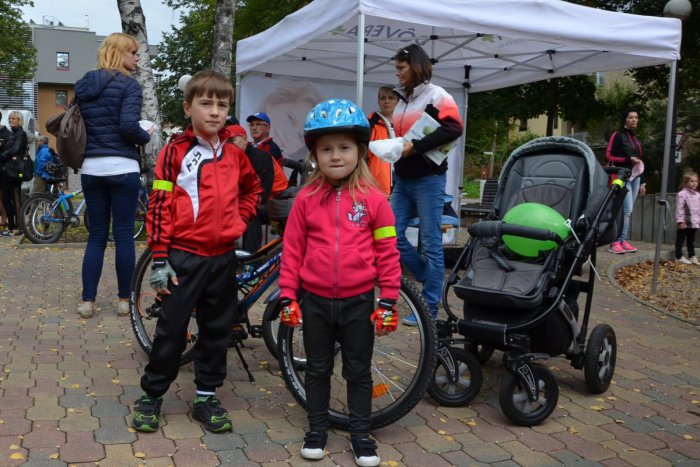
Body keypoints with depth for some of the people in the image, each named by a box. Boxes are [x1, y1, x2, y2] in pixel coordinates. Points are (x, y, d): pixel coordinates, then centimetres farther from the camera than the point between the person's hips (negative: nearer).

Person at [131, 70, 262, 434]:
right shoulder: (175, 152, -5)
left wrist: (239, 219, 9)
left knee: (217, 330, 11)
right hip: (184, 256, -4)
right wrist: (159, 259, -11)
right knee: (171, 330, 4)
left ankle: (206, 397, 25)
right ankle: (151, 395, 22)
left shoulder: (234, 155, 7)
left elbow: (252, 189, 26)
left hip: (223, 257, 5)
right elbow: (159, 205, -7)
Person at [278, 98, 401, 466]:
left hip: (359, 301, -1)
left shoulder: (373, 200, -7)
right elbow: (292, 250, 0)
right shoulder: (306, 199, -4)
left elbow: (388, 253, -4)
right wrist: (287, 297, -2)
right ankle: (317, 427, 33)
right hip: (315, 300, 1)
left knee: (358, 371, 13)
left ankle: (361, 433, 29)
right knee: (318, 368, 16)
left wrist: (388, 302, -5)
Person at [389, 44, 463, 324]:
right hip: (402, 180, 8)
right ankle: (430, 279, 23)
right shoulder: (402, 99, 17)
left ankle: (430, 307, 6)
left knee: (430, 242, -2)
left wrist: (415, 146, -23)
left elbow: (453, 129, -20)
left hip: (428, 180, -8)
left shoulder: (436, 96, -6)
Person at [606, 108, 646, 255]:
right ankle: (615, 242, -15)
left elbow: (640, 162, 22)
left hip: (635, 176, 7)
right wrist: (628, 159, -15)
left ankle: (623, 241, 7)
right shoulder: (618, 135, 0)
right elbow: (608, 156, -6)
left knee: (628, 211, 5)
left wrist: (642, 183, 18)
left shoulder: (636, 139, 21)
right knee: (626, 209, -17)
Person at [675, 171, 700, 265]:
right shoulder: (682, 194, -13)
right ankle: (679, 257, 9)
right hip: (685, 222, -8)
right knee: (680, 239, 3)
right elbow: (679, 208, -16)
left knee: (691, 240, 17)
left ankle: (692, 257, 24)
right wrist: (680, 220, -19)